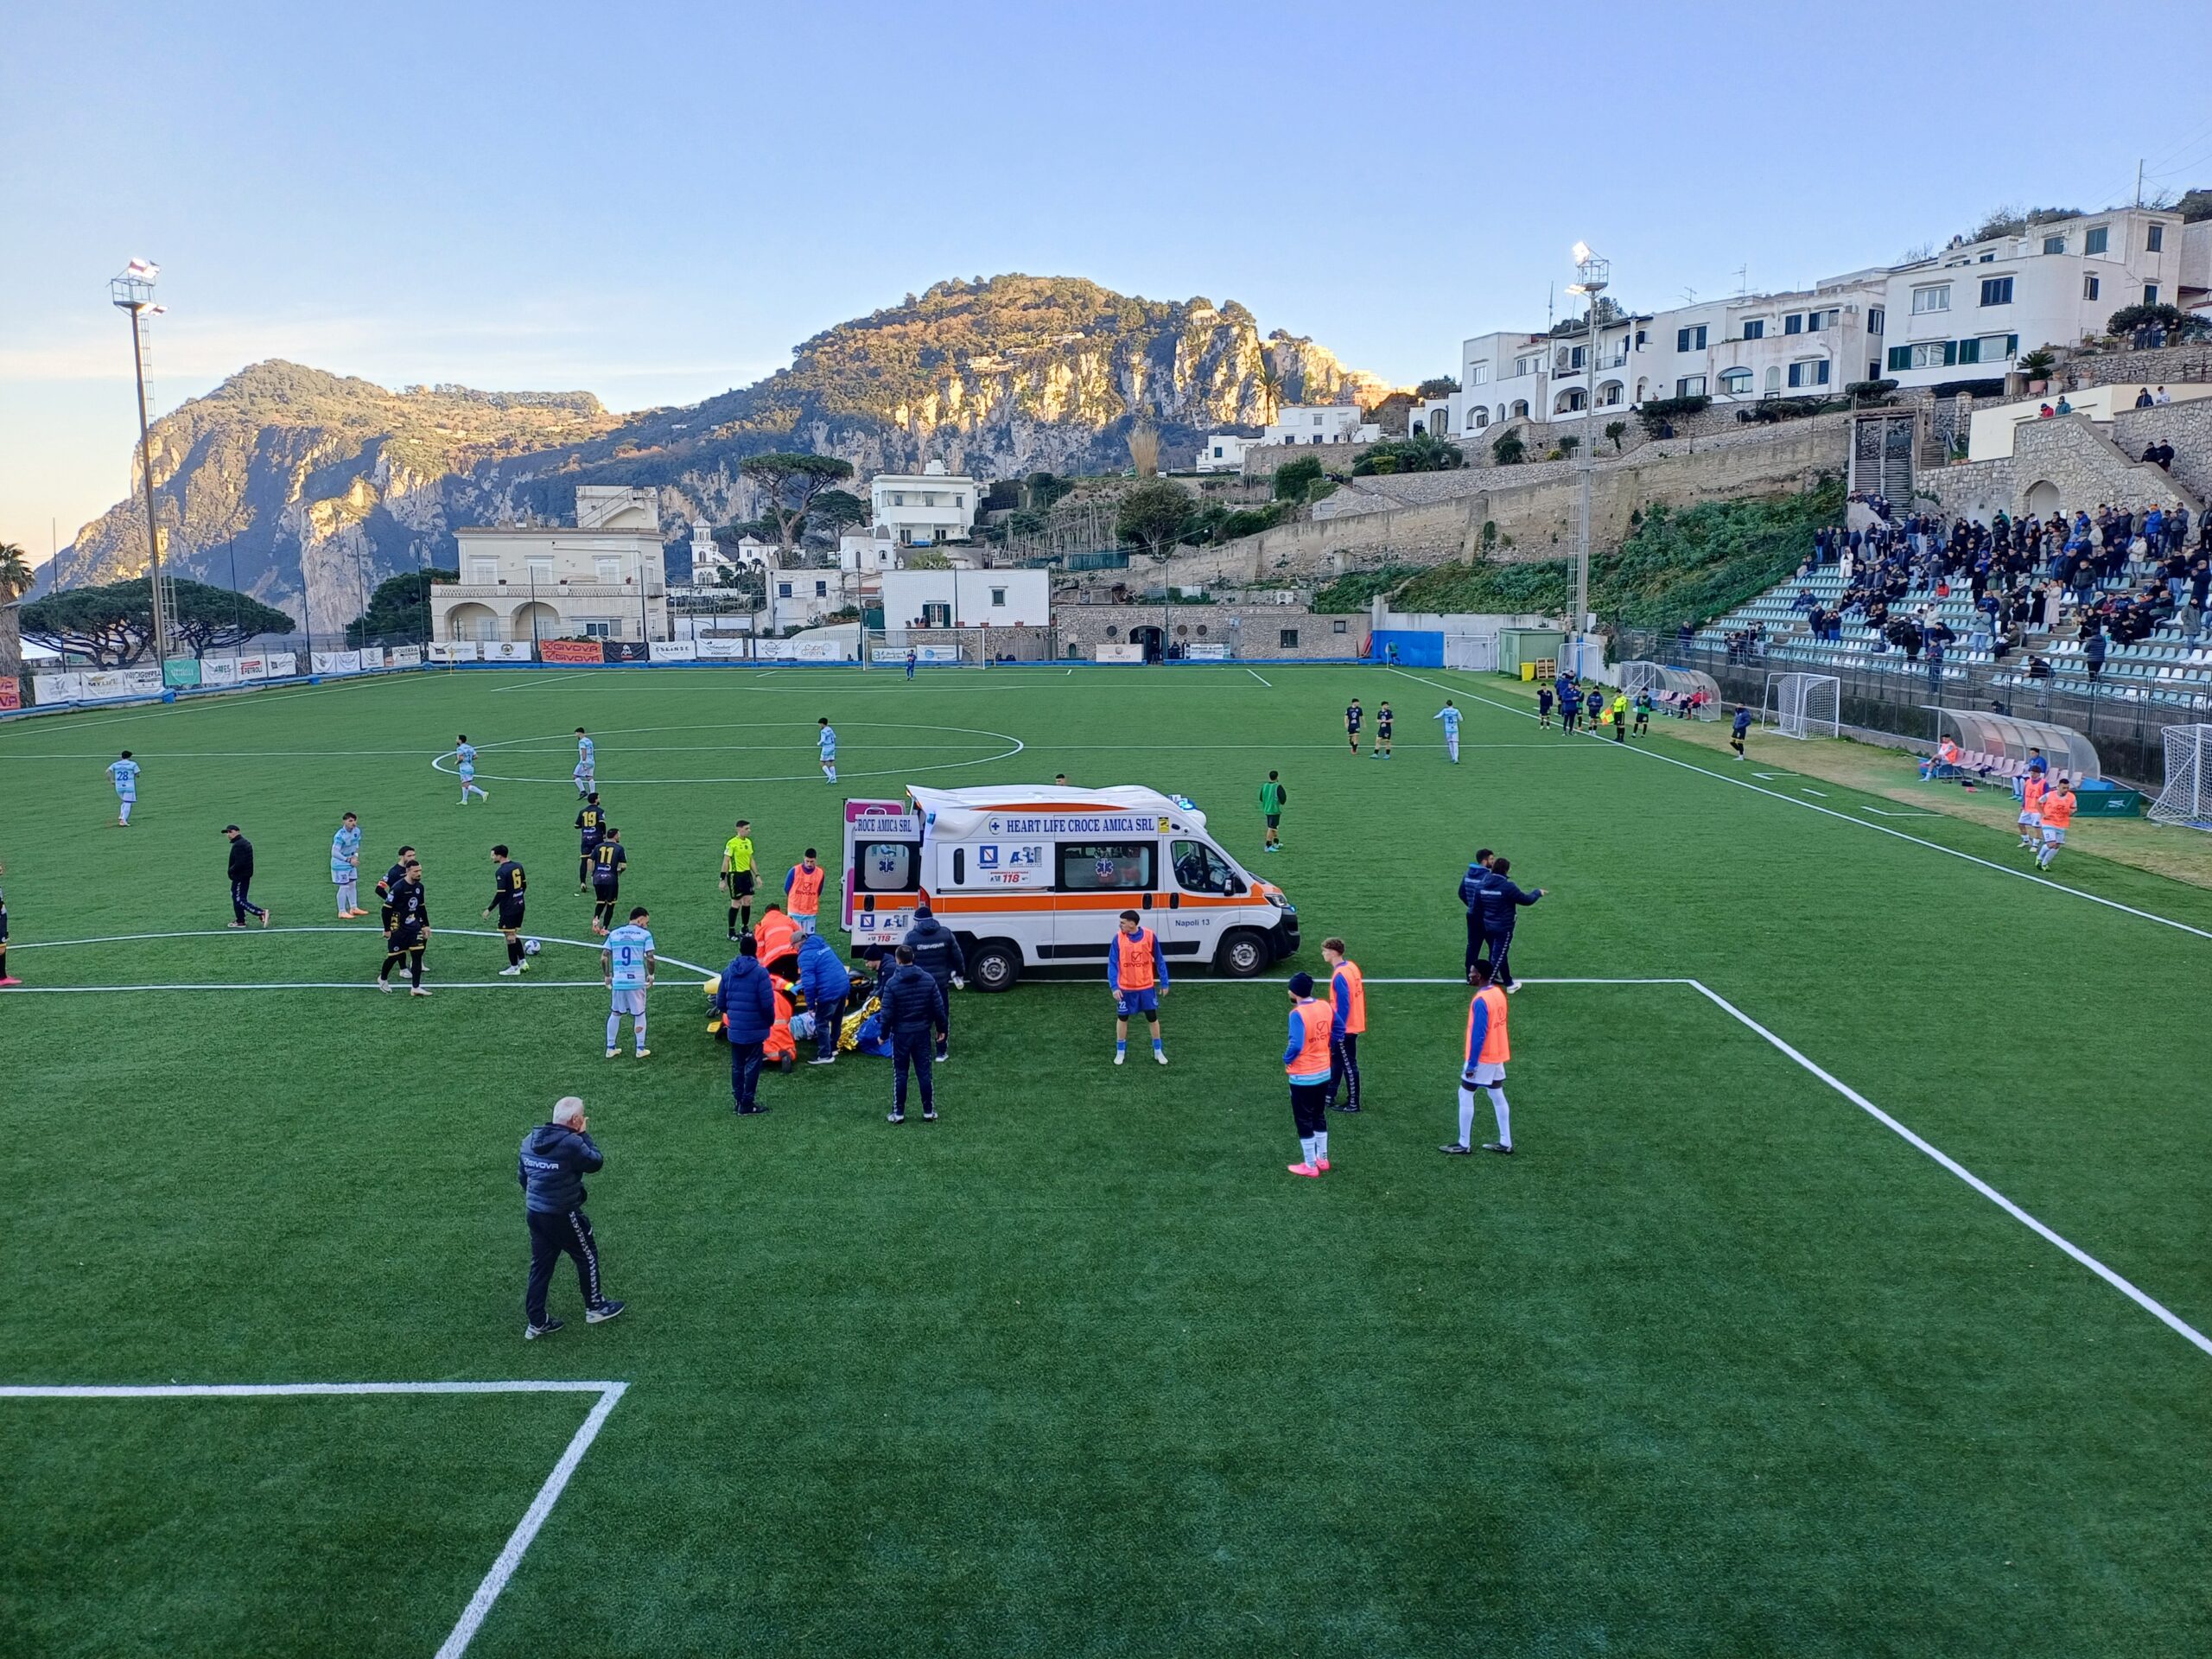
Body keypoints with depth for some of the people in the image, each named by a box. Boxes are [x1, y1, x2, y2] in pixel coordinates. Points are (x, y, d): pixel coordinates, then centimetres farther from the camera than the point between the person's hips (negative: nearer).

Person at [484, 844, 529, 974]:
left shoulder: (501, 872, -18)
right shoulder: (518, 866, 6)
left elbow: (500, 894, -21)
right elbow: (524, 885, 14)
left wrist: (489, 909, -12)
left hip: (508, 909, -8)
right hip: (519, 906, 8)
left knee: (510, 937, 1)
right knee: (514, 935, 20)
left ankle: (514, 968, 6)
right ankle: (522, 962, 23)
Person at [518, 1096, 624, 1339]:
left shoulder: (529, 1140, 2)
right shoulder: (571, 1144, -23)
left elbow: (522, 1176, 12)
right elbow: (596, 1163, -10)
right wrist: (585, 1134, -4)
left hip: (534, 1213, 7)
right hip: (563, 1216, -7)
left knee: (540, 1266, 16)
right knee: (587, 1256, 15)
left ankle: (536, 1322, 21)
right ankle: (595, 1307, 29)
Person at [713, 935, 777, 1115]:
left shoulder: (728, 971, 3)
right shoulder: (760, 973, -15)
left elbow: (720, 1002, 7)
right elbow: (767, 1003, -17)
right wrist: (770, 1021, 1)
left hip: (734, 1029, 5)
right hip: (755, 1029, -5)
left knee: (737, 1065, 16)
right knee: (752, 1066, 3)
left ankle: (739, 1100, 23)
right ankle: (747, 1105, 6)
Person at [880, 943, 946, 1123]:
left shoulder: (892, 983, -13)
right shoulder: (928, 980, -3)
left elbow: (887, 1013, -12)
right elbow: (938, 1008, 0)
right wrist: (940, 1028, 13)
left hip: (901, 1034, -2)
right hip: (923, 1033, 3)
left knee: (900, 1074, 7)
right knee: (924, 1072, 10)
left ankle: (899, 1113, 11)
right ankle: (929, 1111, 14)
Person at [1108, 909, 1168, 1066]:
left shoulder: (1150, 936, -11)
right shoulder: (1118, 938, -11)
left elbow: (1159, 960, -1)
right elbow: (1112, 964, -9)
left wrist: (1164, 982, 0)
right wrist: (1114, 987, -17)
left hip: (1146, 986, 0)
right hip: (1125, 987, 0)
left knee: (1153, 1017, 7)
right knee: (1122, 1018, 9)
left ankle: (1158, 1052, 22)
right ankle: (1120, 1052, 25)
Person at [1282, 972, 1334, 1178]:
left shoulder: (1297, 1014, -23)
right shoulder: (1325, 1007, -1)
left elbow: (1296, 1045, -30)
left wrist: (1286, 1059, -11)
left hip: (1303, 1077, -7)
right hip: (1324, 1073, 7)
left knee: (1304, 1121, 7)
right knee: (1319, 1117, 22)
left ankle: (1310, 1167, 13)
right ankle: (1322, 1159, 31)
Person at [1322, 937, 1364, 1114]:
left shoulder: (1340, 976, -24)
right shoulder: (1351, 966, 4)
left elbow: (1343, 1006, -24)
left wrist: (1338, 1031, -19)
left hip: (1344, 1028, -10)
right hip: (1352, 1024, 10)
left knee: (1348, 1065, 3)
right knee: (1335, 1060, 20)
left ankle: (1353, 1103, 13)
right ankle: (1329, 1096, 32)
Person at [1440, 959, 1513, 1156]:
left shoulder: (1480, 1001, -22)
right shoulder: (1498, 993, 5)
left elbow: (1478, 1035, -23)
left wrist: (1472, 1064, -18)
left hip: (1482, 1057, -8)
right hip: (1498, 1055, 8)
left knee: (1465, 1095, 2)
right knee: (1498, 1096, 13)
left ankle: (1464, 1144, 6)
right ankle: (1505, 1143, 16)